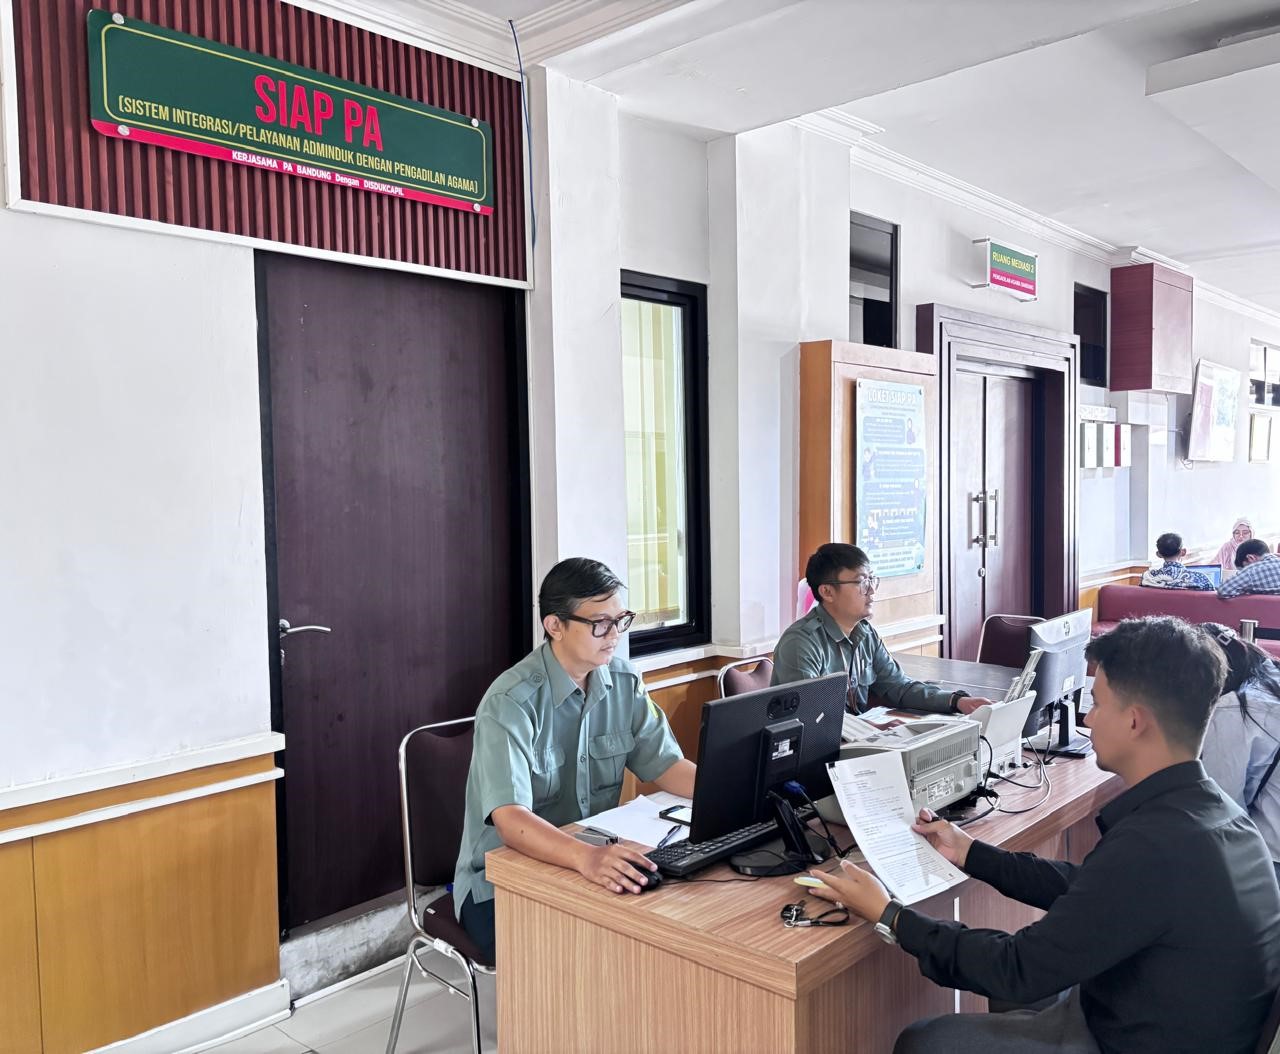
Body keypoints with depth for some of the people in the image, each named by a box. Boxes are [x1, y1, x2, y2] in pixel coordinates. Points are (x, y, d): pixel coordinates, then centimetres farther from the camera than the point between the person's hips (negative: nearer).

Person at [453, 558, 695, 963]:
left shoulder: (623, 682, -2)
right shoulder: (512, 701, -22)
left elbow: (666, 765, 1)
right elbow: (510, 820, -32)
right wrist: (586, 857, -49)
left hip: (598, 867, 6)